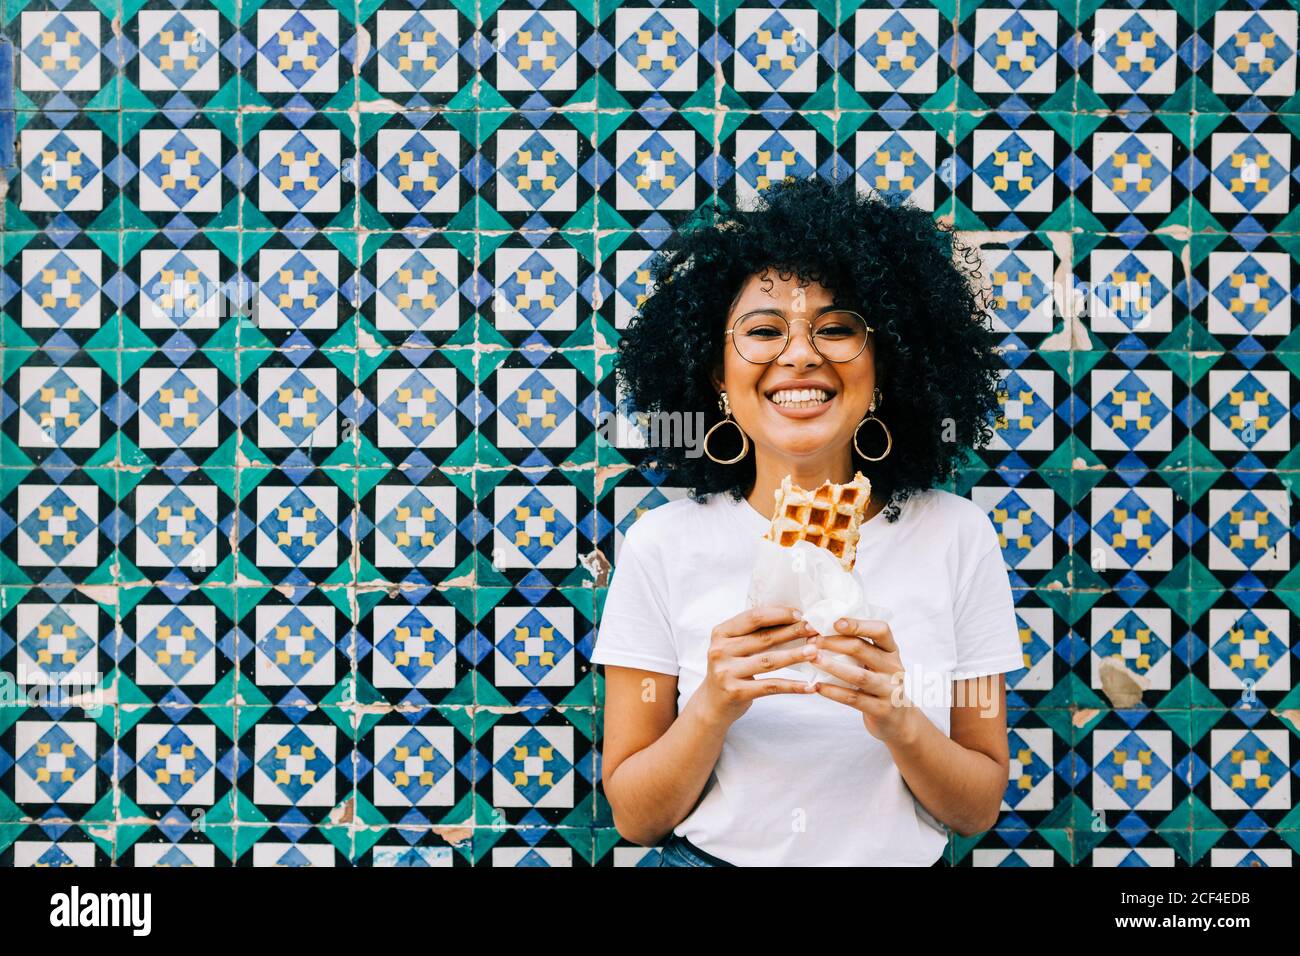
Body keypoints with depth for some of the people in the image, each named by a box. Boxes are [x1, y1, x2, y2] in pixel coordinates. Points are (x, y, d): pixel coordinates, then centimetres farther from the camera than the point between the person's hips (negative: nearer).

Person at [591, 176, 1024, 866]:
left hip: (903, 861, 1)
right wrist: (714, 706, -26)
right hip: (712, 857, -1)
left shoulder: (955, 536, -12)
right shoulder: (662, 544, -14)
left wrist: (899, 722, -25)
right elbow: (634, 817, -10)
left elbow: (979, 810, -7)